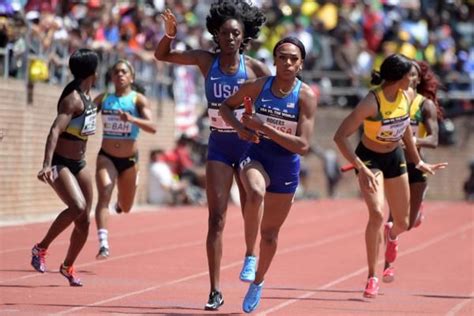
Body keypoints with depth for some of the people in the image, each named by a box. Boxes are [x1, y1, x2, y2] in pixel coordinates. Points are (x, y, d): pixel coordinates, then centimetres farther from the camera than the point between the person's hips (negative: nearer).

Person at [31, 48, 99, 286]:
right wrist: (47, 164, -42)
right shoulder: (73, 98, -20)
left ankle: (68, 266, 25)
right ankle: (41, 248, -13)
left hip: (78, 163, 9)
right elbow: (55, 130, -31)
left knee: (84, 220, 7)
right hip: (60, 164, -9)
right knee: (77, 206, -29)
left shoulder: (86, 94, 8)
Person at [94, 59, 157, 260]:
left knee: (125, 208, 16)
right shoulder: (103, 99, 3)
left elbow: (152, 127, -18)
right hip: (106, 157, 0)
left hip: (129, 160, 0)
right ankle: (103, 244, -29)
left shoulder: (138, 99, -6)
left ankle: (120, 200, 53)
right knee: (104, 197, -23)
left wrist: (131, 119, -35)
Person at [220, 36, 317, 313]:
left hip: (286, 166, 0)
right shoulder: (258, 86, -8)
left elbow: (303, 146, -19)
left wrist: (264, 128, -26)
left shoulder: (306, 96, -14)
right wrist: (239, 127, -11)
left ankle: (258, 282, 40)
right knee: (256, 193, -38)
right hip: (257, 156, 0)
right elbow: (227, 106, 10)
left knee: (270, 233, 14)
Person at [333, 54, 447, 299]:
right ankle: (372, 277, -10)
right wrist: (362, 169, -37)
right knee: (377, 214, -25)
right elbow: (340, 137, -31)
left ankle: (391, 236, 52)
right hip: (369, 159, -5)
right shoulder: (371, 102, -30)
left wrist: (418, 162, 17)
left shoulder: (408, 96, -11)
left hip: (395, 158, 5)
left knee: (402, 223, 12)